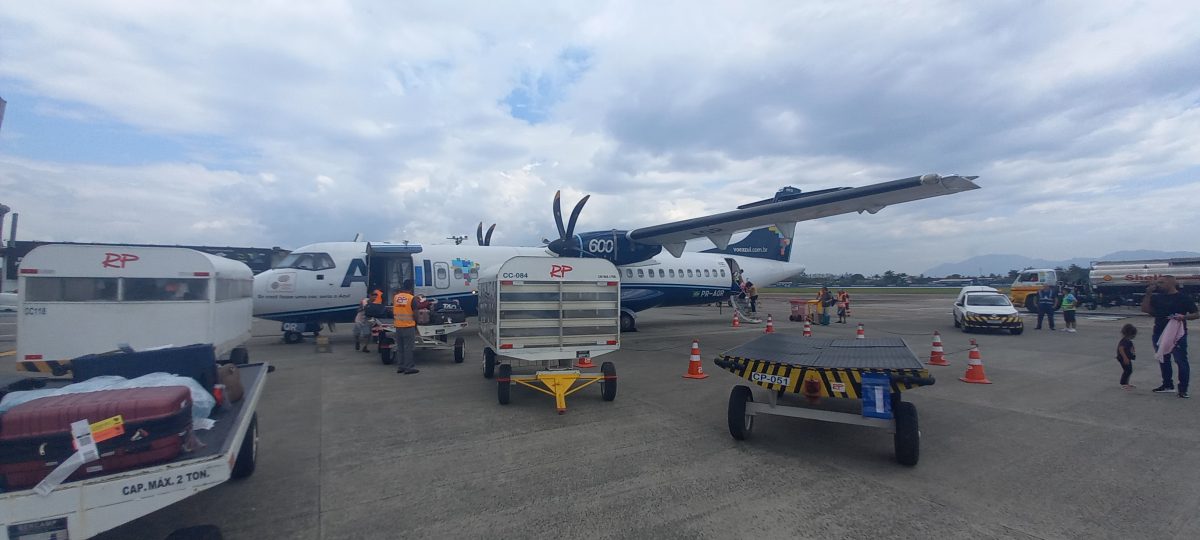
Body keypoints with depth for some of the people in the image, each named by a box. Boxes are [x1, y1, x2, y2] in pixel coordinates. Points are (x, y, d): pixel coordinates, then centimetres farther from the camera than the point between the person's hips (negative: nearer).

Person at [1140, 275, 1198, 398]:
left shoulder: (1183, 298, -5)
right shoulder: (1157, 297, 9)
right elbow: (1145, 309, 1)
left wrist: (1184, 317, -24)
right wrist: (1148, 293, -4)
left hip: (1177, 334, -5)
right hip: (1159, 334, 6)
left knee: (1181, 361, -4)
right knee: (1163, 360, 14)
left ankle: (1183, 389, 3)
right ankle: (1167, 385, 26)